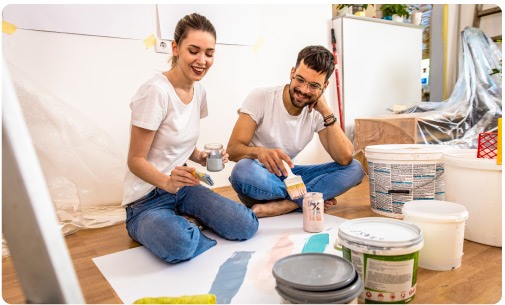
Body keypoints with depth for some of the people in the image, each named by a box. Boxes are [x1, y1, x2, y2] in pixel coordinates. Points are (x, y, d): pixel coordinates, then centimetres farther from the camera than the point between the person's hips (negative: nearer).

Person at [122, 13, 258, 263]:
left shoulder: (198, 91, 3)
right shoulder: (156, 91, -20)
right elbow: (136, 160, -15)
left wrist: (202, 157, -7)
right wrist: (167, 182, -35)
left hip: (182, 186, 6)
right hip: (147, 200, -6)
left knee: (246, 226, -13)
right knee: (180, 244, -35)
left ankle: (182, 221, 6)